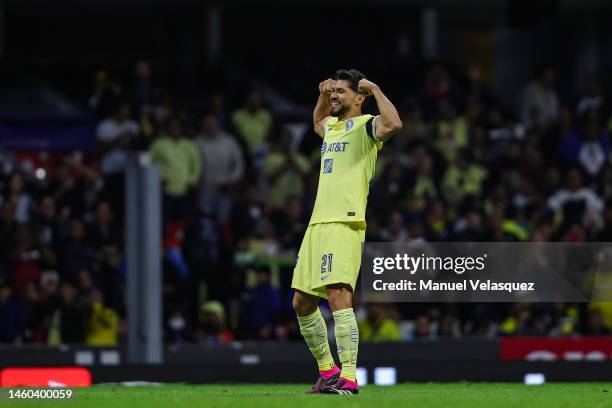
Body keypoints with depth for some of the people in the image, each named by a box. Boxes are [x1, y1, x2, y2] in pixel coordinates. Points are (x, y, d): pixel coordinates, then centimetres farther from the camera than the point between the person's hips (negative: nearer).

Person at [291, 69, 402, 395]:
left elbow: (393, 124, -26)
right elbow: (318, 122, 48)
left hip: (344, 224, -9)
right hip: (318, 223, 9)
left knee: (338, 296, -20)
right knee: (302, 302, 10)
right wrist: (323, 95, 30)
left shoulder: (365, 125, -3)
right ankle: (327, 370, 22)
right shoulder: (331, 126, 22)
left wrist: (375, 89, -15)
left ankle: (348, 377, -23)